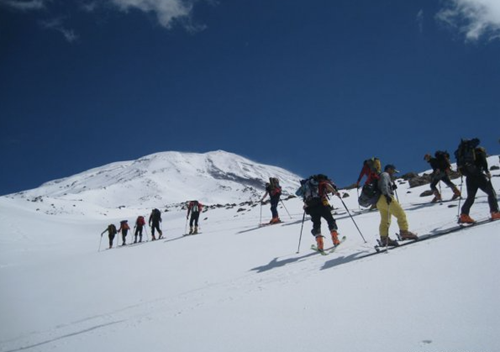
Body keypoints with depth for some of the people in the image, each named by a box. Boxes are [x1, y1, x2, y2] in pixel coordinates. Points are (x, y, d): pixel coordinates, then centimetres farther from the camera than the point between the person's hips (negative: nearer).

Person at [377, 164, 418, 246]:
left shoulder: (385, 176, 32)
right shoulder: (385, 174, 2)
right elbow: (383, 185, -16)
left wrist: (392, 187, 12)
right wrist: (387, 194, -27)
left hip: (379, 202, 10)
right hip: (385, 198, -10)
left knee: (384, 220, 6)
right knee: (401, 214, -8)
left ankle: (384, 238, 1)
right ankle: (404, 232, -12)